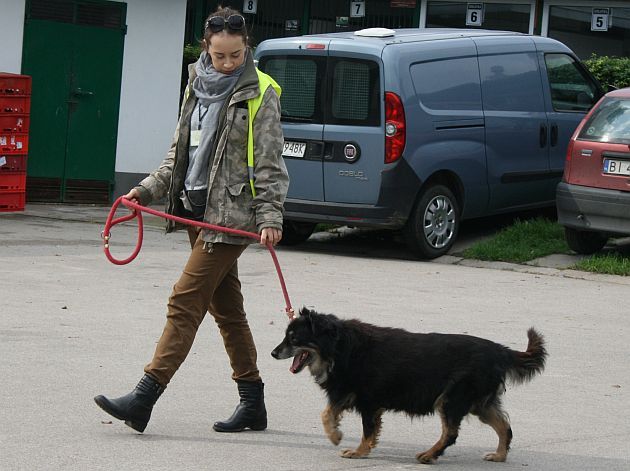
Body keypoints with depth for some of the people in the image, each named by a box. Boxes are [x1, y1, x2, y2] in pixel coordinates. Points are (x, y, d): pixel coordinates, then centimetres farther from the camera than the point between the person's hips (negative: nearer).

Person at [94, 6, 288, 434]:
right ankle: (253, 403, 18)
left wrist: (269, 216, -17)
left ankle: (144, 398, -14)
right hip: (197, 208, 8)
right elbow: (180, 152, 21)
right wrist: (148, 189, 11)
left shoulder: (259, 94, -7)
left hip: (231, 214, -8)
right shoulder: (199, 86, 12)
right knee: (226, 308, 11)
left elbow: (269, 163, -10)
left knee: (185, 302, -11)